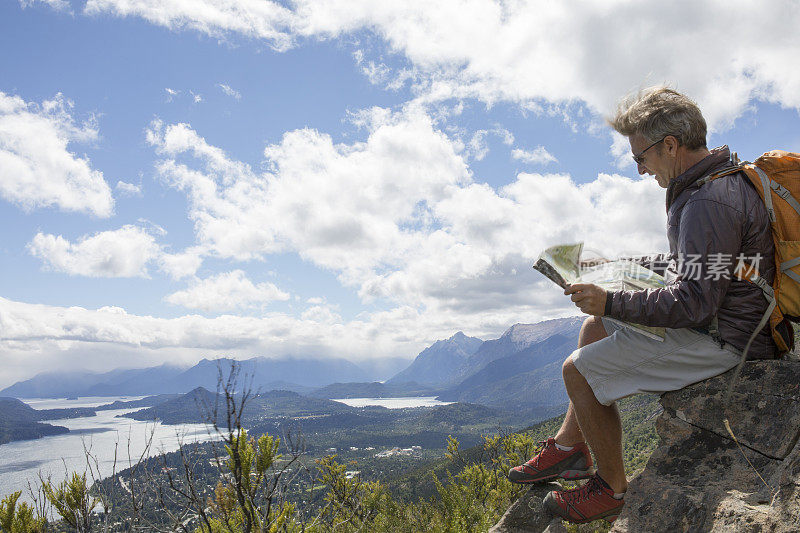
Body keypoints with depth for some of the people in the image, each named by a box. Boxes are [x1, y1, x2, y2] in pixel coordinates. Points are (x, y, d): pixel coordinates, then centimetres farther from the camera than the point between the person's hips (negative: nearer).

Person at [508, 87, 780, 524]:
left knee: (580, 370, -11)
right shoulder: (724, 178, 8)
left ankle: (613, 489, 8)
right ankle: (569, 447, 21)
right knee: (594, 328, 18)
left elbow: (693, 303, -29)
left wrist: (612, 302, -23)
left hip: (721, 340, -11)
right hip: (720, 320, 11)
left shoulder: (708, 203, -26)